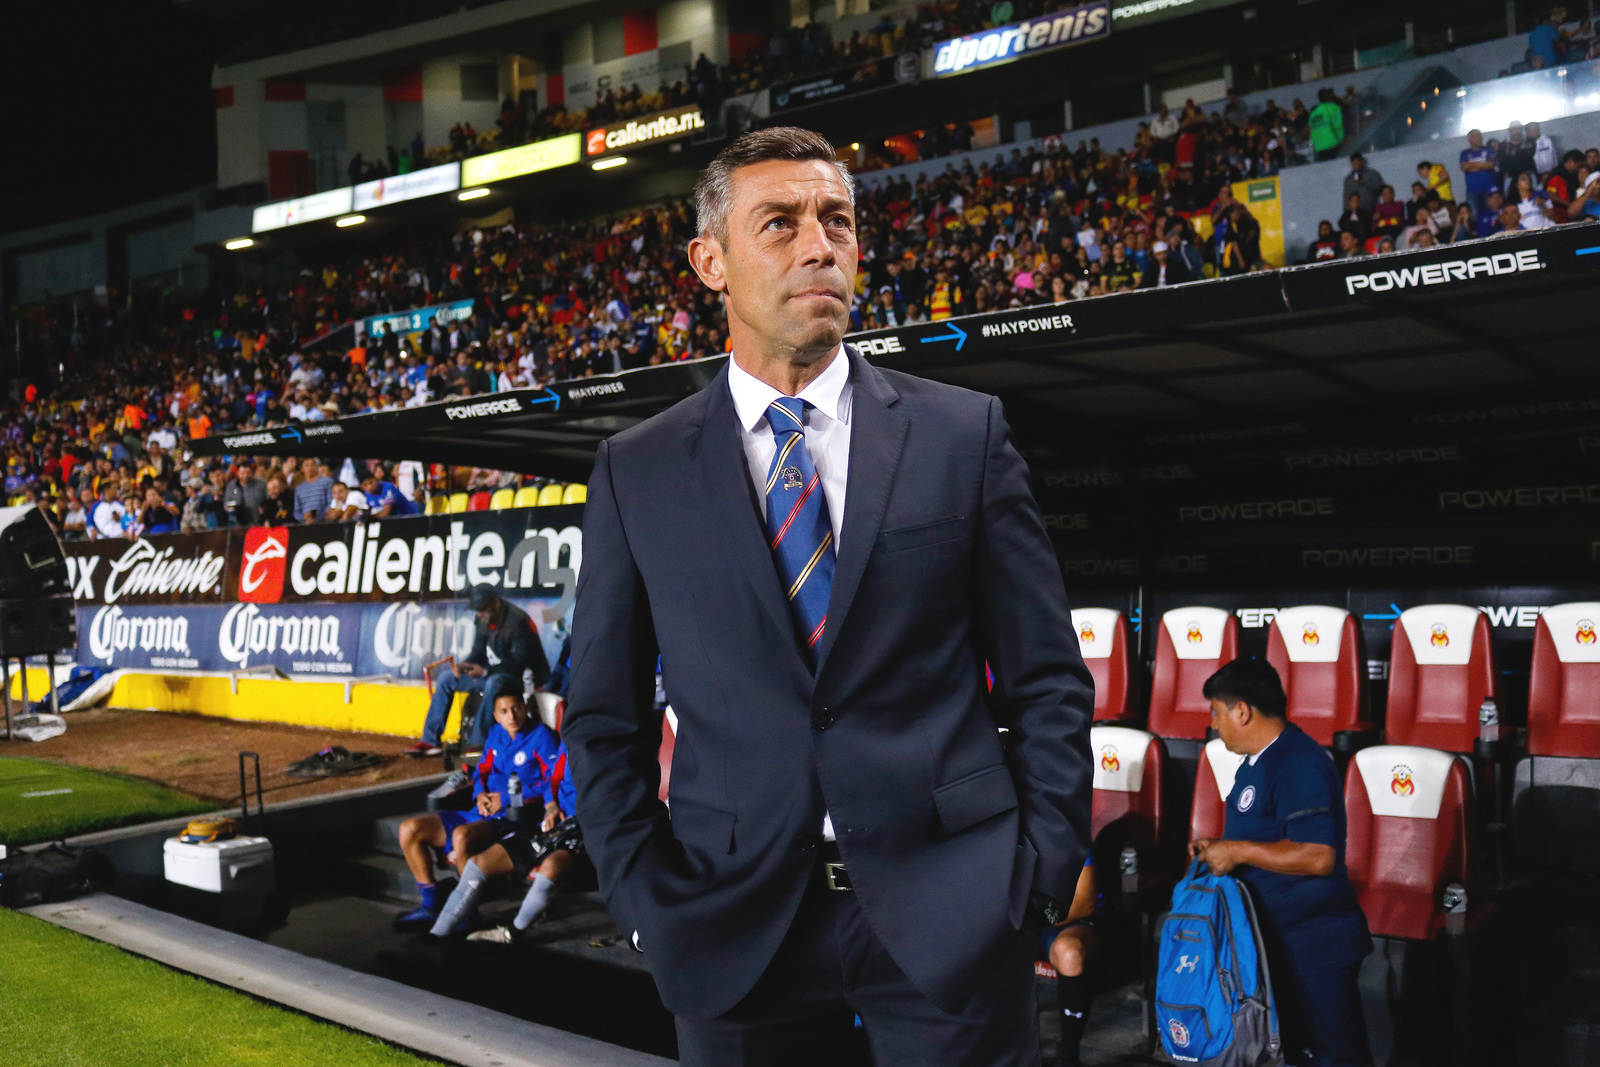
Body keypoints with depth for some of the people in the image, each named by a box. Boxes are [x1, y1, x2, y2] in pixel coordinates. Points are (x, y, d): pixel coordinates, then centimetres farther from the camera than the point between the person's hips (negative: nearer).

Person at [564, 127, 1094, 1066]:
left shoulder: (964, 433, 2)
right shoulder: (636, 473, 3)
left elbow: (1047, 680, 3)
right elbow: (605, 720, 6)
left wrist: (1044, 875, -3)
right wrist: (648, 900, -1)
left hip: (950, 915, 0)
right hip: (733, 933, 1)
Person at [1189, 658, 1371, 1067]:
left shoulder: (1299, 766, -22)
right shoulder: (1258, 762, 12)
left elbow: (1317, 856, -30)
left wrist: (1239, 851, -23)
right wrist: (1218, 848, 9)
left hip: (1312, 947, -11)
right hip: (1273, 941, 11)